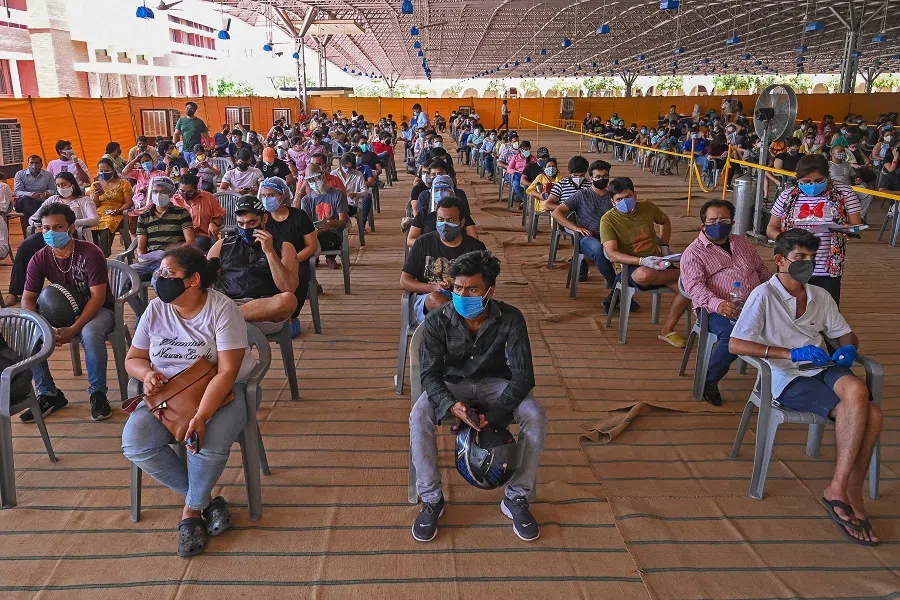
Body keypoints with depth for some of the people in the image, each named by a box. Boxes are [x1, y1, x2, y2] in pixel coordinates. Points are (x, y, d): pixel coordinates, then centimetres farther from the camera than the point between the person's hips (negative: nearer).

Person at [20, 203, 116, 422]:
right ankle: (48, 394, -2)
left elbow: (98, 297, -22)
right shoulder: (39, 259, -5)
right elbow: (27, 299, -2)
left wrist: (73, 330, -30)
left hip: (98, 310, -5)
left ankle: (98, 394, -16)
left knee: (90, 333, -37)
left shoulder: (90, 253, -19)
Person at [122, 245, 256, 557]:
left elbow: (227, 372, -21)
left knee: (208, 445, -33)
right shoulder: (155, 310, 2)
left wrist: (200, 417, -32)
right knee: (134, 443, -21)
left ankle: (192, 509, -1)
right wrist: (146, 373, -11)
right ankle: (204, 499, -5)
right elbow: (133, 358, 14)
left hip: (218, 395, -5)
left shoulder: (222, 309, -14)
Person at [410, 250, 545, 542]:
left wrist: (493, 414, -34)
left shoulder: (510, 319, -21)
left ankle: (515, 497, -7)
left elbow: (523, 375, -22)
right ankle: (431, 499, -10)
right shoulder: (437, 321, -19)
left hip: (495, 383, 0)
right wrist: (451, 405, -41)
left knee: (535, 417, -27)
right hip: (451, 385, 0)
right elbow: (430, 374, -19)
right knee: (419, 418, -30)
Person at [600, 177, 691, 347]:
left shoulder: (647, 207, 6)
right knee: (643, 274, -41)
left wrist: (664, 245, 17)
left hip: (656, 263, 4)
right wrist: (642, 261, -29)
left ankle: (667, 331, -3)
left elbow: (665, 221, 30)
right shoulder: (608, 219, -8)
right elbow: (612, 254, -18)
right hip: (627, 267, -4)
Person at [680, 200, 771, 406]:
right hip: (719, 311, -5)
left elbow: (763, 271, 32)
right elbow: (695, 286, -12)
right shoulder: (693, 252, 4)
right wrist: (717, 304, -31)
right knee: (732, 336, -36)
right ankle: (709, 381, -11)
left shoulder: (742, 243, 25)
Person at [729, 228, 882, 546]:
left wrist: (849, 350, -1)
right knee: (854, 411, -29)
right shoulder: (765, 295, -4)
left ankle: (842, 490, -17)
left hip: (824, 368, 5)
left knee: (861, 398, -28)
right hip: (788, 379, -5)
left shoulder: (821, 297, 16)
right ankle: (849, 495, -13)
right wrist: (792, 354, -18)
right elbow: (736, 344, -14)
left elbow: (848, 336, 25)